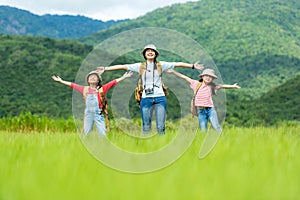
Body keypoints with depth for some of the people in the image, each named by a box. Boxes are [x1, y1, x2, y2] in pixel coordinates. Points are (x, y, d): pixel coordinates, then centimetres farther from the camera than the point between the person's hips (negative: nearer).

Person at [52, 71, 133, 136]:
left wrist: (123, 77, -5)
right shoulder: (84, 89, 9)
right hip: (88, 114, 3)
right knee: (86, 134, 9)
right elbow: (72, 85, 15)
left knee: (103, 134, -5)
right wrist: (60, 81, 20)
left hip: (98, 114, -2)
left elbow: (113, 83, -1)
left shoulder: (101, 89, 2)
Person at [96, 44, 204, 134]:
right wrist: (105, 69, 0)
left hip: (160, 98, 0)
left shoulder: (161, 65, 7)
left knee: (161, 127, 0)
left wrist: (193, 66, -2)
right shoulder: (140, 66, 7)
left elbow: (178, 64, 5)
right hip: (146, 99, 0)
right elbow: (123, 66, 4)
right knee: (146, 127, 4)